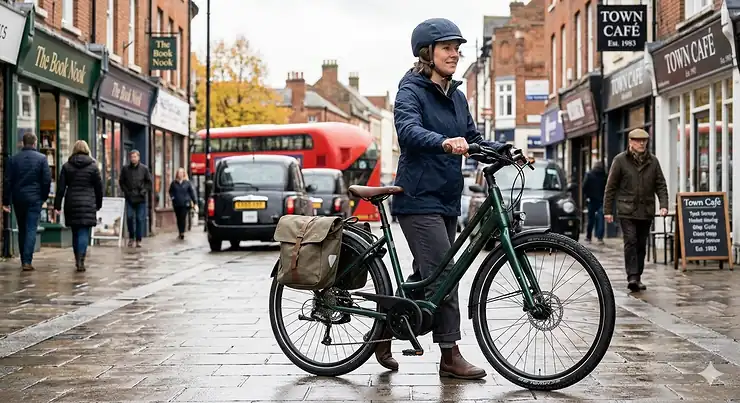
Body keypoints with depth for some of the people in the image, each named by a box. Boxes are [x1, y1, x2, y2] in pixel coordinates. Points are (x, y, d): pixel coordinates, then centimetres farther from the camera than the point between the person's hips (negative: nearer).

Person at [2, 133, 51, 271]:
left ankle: (24, 261, 17)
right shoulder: (42, 158, -4)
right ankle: (27, 261, -13)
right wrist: (44, 197, 8)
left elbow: (8, 181, 2)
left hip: (18, 199, 3)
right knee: (31, 230, -3)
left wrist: (6, 201, 5)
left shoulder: (14, 159, 2)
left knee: (22, 230, 13)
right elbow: (47, 180, -5)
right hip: (34, 199, -3)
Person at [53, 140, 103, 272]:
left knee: (75, 232, 14)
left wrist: (57, 205, 3)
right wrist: (98, 204, 13)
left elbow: (61, 187, 1)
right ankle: (80, 260, -16)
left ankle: (77, 259, 23)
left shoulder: (67, 166, 4)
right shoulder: (93, 166, 0)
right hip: (88, 204, -2)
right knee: (84, 232, -4)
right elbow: (99, 187, 3)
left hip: (71, 203, 2)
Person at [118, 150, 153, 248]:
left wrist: (144, 191, -6)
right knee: (129, 217, -7)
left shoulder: (144, 169, 2)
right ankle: (131, 237, 11)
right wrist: (126, 191, -1)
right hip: (129, 198, 1)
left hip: (141, 198, -1)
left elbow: (149, 182, 7)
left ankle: (138, 240, 6)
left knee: (140, 219, 0)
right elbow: (121, 181, 11)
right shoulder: (125, 169, 4)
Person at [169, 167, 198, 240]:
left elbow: (192, 193, 0)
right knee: (179, 219, 9)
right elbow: (171, 191, 19)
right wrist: (172, 197, 0)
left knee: (183, 218, -11)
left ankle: (182, 233, -10)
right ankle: (180, 233, 20)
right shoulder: (174, 183, 4)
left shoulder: (187, 183, -1)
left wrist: (195, 203, -4)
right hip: (176, 204, 3)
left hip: (185, 204, -3)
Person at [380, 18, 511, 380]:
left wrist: (505, 150, -2)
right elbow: (408, 129, -28)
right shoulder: (411, 90, -9)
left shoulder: (457, 97, 14)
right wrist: (444, 142, -47)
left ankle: (384, 333, 28)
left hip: (447, 200, 8)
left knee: (425, 277, 14)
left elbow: (473, 139, 16)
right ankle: (451, 356, -6)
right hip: (419, 199, -8)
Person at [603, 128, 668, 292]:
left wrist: (663, 204, -5)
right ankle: (632, 277, -16)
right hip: (627, 210, -4)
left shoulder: (652, 161, 9)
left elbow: (661, 185, 10)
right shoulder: (620, 160, -1)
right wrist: (608, 210, -2)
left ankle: (637, 278, 17)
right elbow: (611, 187, 0)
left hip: (646, 211, 4)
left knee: (641, 245, 9)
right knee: (630, 242, -14)